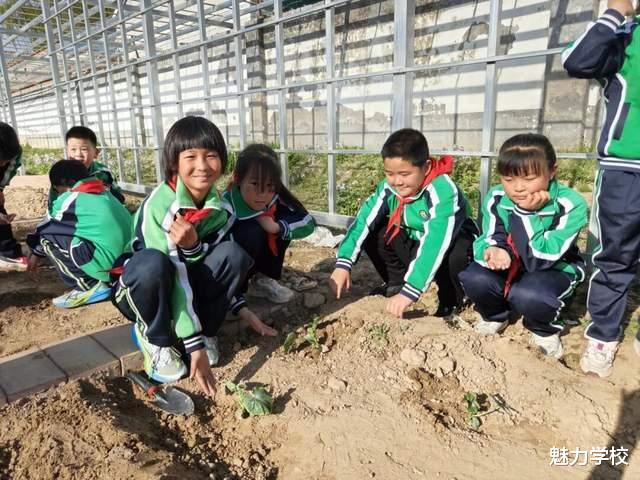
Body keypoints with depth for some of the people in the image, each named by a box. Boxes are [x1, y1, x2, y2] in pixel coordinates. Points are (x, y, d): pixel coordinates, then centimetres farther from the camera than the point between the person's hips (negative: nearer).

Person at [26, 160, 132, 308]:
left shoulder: (68, 200, 0)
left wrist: (36, 253, 34)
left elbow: (44, 229, 16)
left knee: (47, 236, 3)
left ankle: (89, 287, 1)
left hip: (107, 264, -8)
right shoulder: (105, 194, 19)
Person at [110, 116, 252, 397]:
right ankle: (156, 339, -10)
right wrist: (194, 347, -35)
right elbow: (174, 275, -33)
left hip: (187, 283, 4)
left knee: (233, 255, -22)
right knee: (153, 263, -38)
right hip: (139, 288, -4)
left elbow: (204, 266, -11)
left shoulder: (221, 208, -12)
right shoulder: (158, 206, -29)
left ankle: (204, 330, -5)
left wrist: (193, 246, -36)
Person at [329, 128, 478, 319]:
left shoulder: (443, 192, -34)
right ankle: (396, 282, 7)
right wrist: (343, 264, -34)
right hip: (414, 243, 5)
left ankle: (451, 298, -5)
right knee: (374, 233, -16)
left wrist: (409, 292, -48)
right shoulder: (389, 187, -16)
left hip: (453, 243, -5)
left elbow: (434, 244, -42)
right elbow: (363, 221, -22)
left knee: (455, 255, -38)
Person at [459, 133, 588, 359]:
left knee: (528, 295, -36)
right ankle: (495, 317, 9)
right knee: (473, 278, -26)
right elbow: (485, 241, -16)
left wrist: (525, 213, -37)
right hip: (511, 266, 4)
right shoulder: (496, 199, -15)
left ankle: (545, 331, 2)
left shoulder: (571, 205, -26)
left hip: (555, 269, -3)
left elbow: (541, 258, -31)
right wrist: (493, 253, -40)